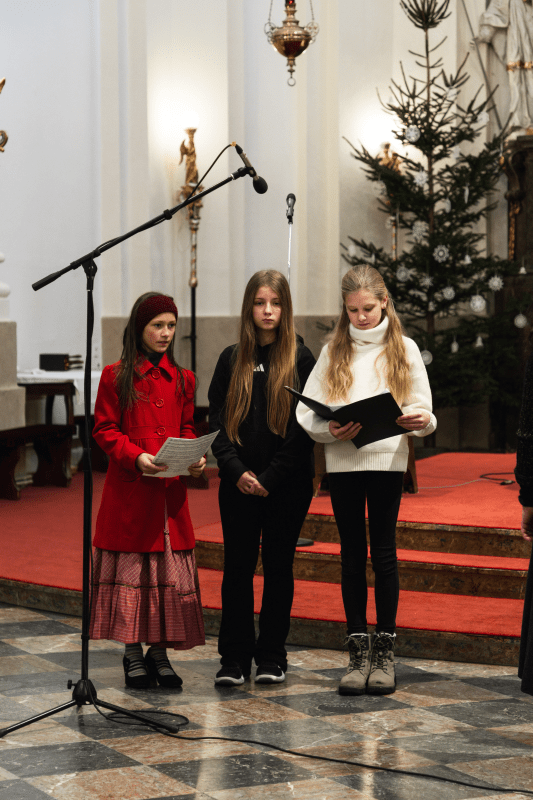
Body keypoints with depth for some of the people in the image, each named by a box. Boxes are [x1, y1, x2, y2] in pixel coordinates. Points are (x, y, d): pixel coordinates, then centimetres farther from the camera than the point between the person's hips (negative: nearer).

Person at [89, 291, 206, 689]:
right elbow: (105, 430, -2)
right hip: (129, 489, -3)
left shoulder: (182, 379, 12)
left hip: (171, 491, 3)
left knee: (171, 570, 2)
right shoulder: (116, 376, 0)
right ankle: (133, 653, 10)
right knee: (131, 567, 0)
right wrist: (137, 456, -18)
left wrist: (196, 456, -4)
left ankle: (160, 650, 11)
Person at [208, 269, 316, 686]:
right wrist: (236, 470, -9)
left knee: (278, 566, 5)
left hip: (288, 484, -2)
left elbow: (303, 426, -6)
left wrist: (270, 478, -12)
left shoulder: (300, 359, -1)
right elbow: (217, 420, 4)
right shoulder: (232, 359, 7)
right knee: (237, 566, 1)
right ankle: (235, 657, 9)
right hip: (238, 484, 2)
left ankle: (272, 656, 14)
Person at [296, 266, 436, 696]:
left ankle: (384, 652, 7)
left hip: (388, 460, -1)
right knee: (352, 555, 4)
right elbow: (307, 411, 3)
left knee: (384, 553, -1)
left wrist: (419, 421, -19)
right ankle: (358, 652, 9)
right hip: (343, 462, 1)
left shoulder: (404, 349, 8)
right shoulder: (333, 351, 10)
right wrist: (331, 430, -17)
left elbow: (423, 411, 5)